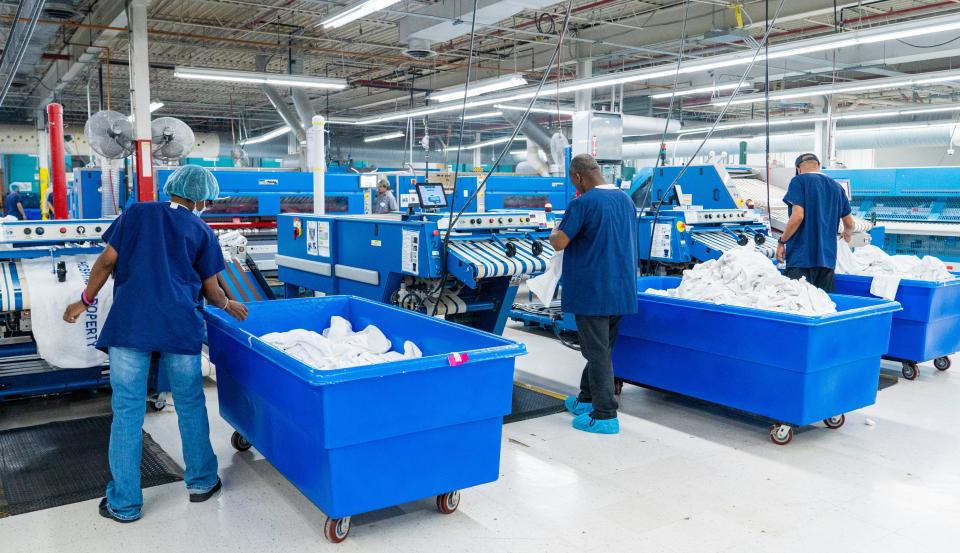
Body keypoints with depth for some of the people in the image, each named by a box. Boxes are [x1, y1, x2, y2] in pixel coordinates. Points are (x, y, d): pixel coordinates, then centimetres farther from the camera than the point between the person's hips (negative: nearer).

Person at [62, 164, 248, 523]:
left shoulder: (138, 213, 11)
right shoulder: (203, 232, 10)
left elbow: (107, 260, 5)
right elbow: (211, 291, 10)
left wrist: (86, 300, 17)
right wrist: (228, 305, 30)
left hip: (129, 324, 0)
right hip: (179, 327, 0)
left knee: (127, 411, 5)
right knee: (190, 405, 14)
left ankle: (124, 503, 13)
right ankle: (201, 481, 26)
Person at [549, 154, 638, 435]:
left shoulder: (584, 203, -16)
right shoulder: (626, 199, 9)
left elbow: (558, 243, -15)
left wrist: (555, 230, 7)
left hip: (592, 291, -8)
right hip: (621, 292, 8)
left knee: (598, 353, -1)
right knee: (602, 349, 18)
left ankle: (605, 416, 3)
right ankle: (587, 400, 33)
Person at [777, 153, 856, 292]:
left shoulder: (799, 181, -3)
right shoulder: (836, 187, 15)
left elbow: (797, 216, -15)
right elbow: (849, 223, 21)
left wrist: (782, 241, -6)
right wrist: (847, 234, 43)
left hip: (802, 255, -6)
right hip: (828, 256, 6)